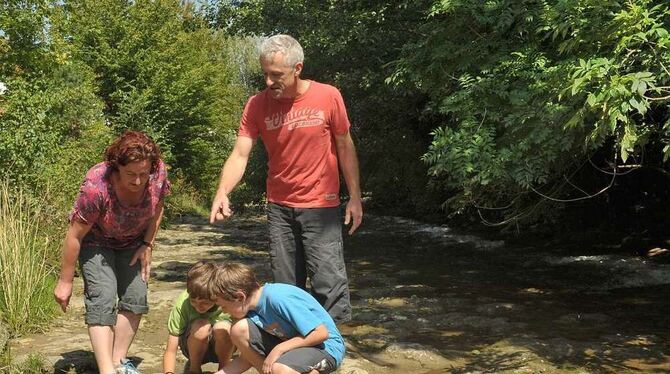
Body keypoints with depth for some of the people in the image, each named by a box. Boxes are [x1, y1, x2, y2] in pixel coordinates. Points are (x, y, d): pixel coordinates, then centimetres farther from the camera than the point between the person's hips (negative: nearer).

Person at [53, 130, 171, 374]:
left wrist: (147, 245, -9)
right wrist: (65, 282, -18)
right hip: (96, 242, -4)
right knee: (102, 301, -18)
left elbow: (157, 208, -2)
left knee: (135, 299, -3)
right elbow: (75, 235, -26)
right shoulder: (95, 187, -37)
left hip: (133, 242, 4)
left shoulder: (159, 173, -25)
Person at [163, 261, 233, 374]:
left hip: (224, 347, 0)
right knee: (201, 326, -33)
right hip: (194, 346, 0)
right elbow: (170, 351, -23)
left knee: (222, 328, -34)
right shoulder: (182, 303, -28)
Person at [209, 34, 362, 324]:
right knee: (286, 287, 11)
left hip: (321, 206, -3)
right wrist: (222, 192, -27)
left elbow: (345, 147, 0)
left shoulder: (328, 97, -9)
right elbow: (239, 154, -10)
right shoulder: (257, 105, -6)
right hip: (279, 207, 3)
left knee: (328, 283, -6)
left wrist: (355, 197, -1)